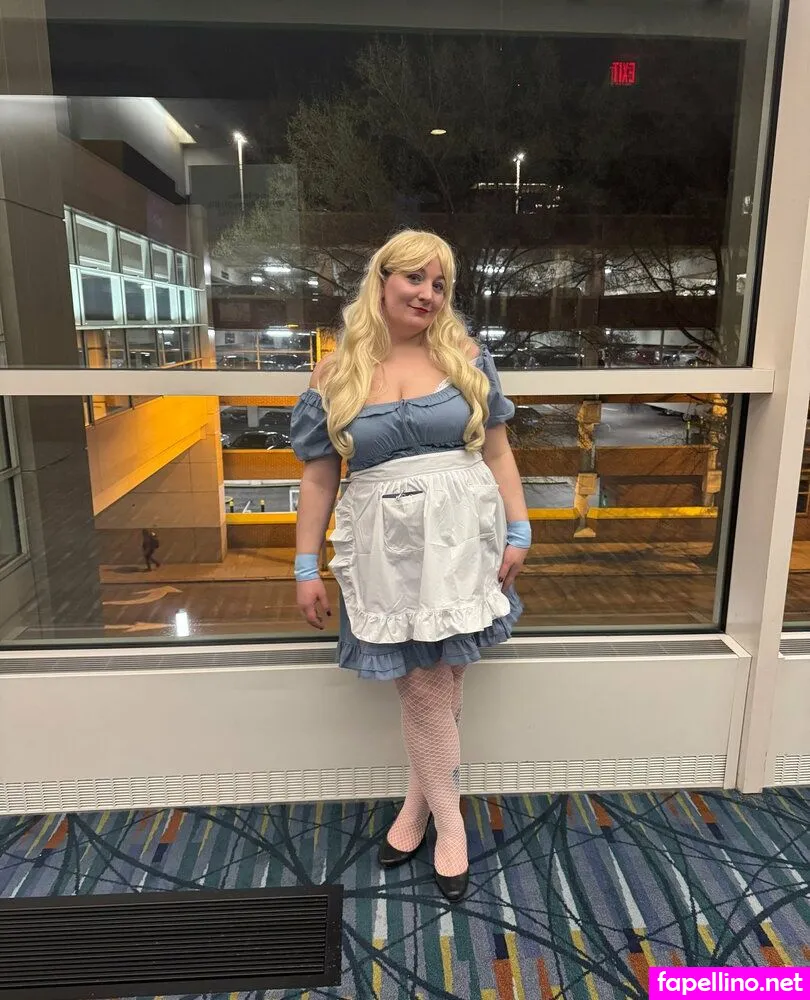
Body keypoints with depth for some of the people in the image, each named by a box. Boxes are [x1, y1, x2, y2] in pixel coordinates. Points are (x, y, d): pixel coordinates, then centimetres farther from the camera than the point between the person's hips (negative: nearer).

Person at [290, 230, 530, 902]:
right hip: (385, 550, 0)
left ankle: (419, 802, 33)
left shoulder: (466, 357, 4)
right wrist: (307, 568, 3)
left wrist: (518, 532, 1)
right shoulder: (335, 376, 2)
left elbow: (497, 451, 6)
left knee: (436, 682, 8)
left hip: (459, 541, 1)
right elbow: (318, 478, 4)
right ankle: (448, 820, 27)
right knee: (424, 684, 5)